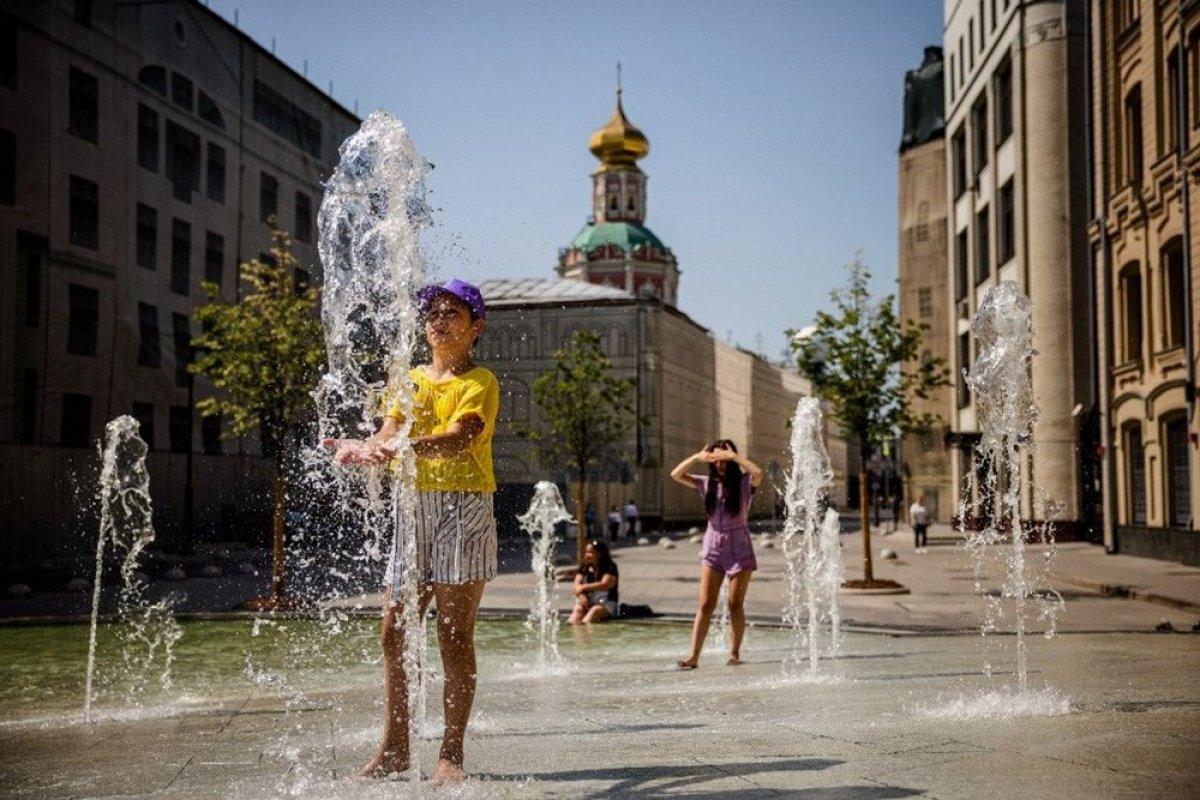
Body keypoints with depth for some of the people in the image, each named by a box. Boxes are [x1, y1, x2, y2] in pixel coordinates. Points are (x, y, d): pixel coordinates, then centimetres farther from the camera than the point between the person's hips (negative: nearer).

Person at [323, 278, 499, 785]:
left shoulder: (479, 381, -2)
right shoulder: (412, 379, 18)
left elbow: (459, 436, -21)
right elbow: (390, 431, 4)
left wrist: (401, 449, -38)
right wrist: (361, 448, -19)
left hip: (464, 509, -6)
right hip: (414, 509, 6)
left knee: (454, 635, -5)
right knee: (394, 632, 5)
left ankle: (451, 754, 3)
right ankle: (394, 748, 16)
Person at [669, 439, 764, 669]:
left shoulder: (744, 483, -3)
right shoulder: (707, 483, 6)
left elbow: (758, 473, -26)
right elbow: (676, 475, 0)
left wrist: (734, 456, -21)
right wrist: (697, 457, -10)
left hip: (739, 548, -2)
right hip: (713, 548, 2)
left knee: (735, 605, 3)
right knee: (705, 605, -4)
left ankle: (734, 653, 14)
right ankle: (693, 656, -8)